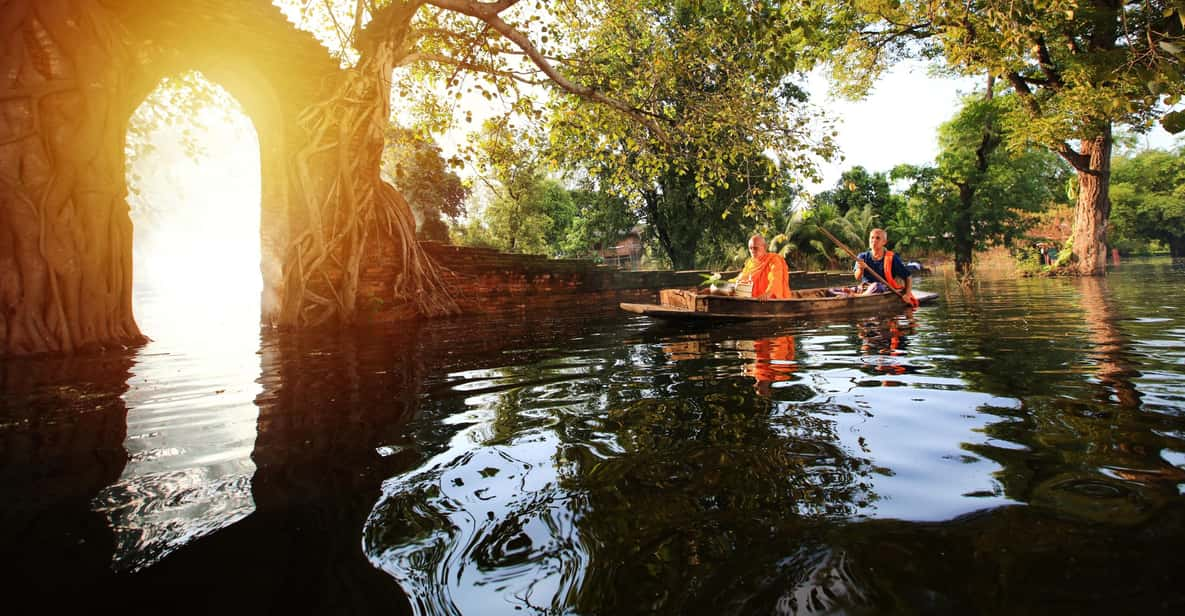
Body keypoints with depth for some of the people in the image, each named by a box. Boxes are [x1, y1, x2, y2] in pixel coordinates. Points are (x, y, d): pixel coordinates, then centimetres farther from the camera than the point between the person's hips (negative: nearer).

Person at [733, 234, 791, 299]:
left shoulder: (774, 260, -6)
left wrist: (767, 294, -37)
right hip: (751, 300, 6)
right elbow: (743, 277, 26)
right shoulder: (750, 262, 16)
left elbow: (775, 280, -21)